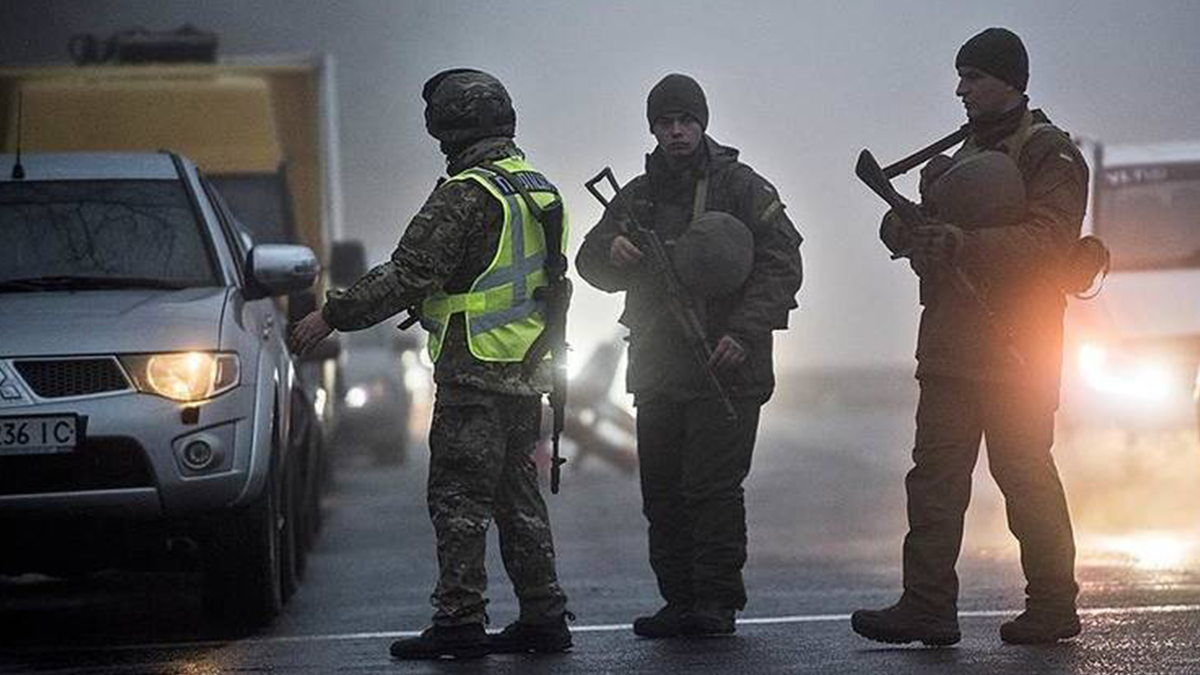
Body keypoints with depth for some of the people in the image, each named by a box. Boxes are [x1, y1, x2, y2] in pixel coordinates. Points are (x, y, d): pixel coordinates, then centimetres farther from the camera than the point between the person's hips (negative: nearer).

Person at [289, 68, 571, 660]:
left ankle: (460, 622, -4)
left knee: (458, 499, -4)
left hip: (474, 375, -9)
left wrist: (332, 315, -11)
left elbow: (408, 274, -18)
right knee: (519, 499, 14)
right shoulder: (539, 190, 13)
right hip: (526, 374, 9)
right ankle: (543, 617, 15)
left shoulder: (466, 195, -15)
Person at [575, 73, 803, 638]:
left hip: (724, 369, -6)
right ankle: (679, 602, 12)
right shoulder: (637, 195, 15)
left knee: (712, 486, -10)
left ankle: (717, 602, -5)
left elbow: (782, 263, -6)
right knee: (662, 492, 6)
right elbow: (590, 264, 14)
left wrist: (744, 332, -17)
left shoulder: (741, 187, -1)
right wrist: (612, 251, -11)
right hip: (656, 371, 6)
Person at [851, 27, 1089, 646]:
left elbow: (1048, 240, -19)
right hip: (950, 343, 8)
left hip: (1015, 346, -8)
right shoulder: (966, 150, 21)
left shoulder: (1050, 154, -5)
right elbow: (911, 231, 21)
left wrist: (966, 242, -27)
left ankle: (1052, 607, 7)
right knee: (936, 472, 1)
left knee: (1025, 473, -3)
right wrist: (908, 230, -4)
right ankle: (927, 608, 1)